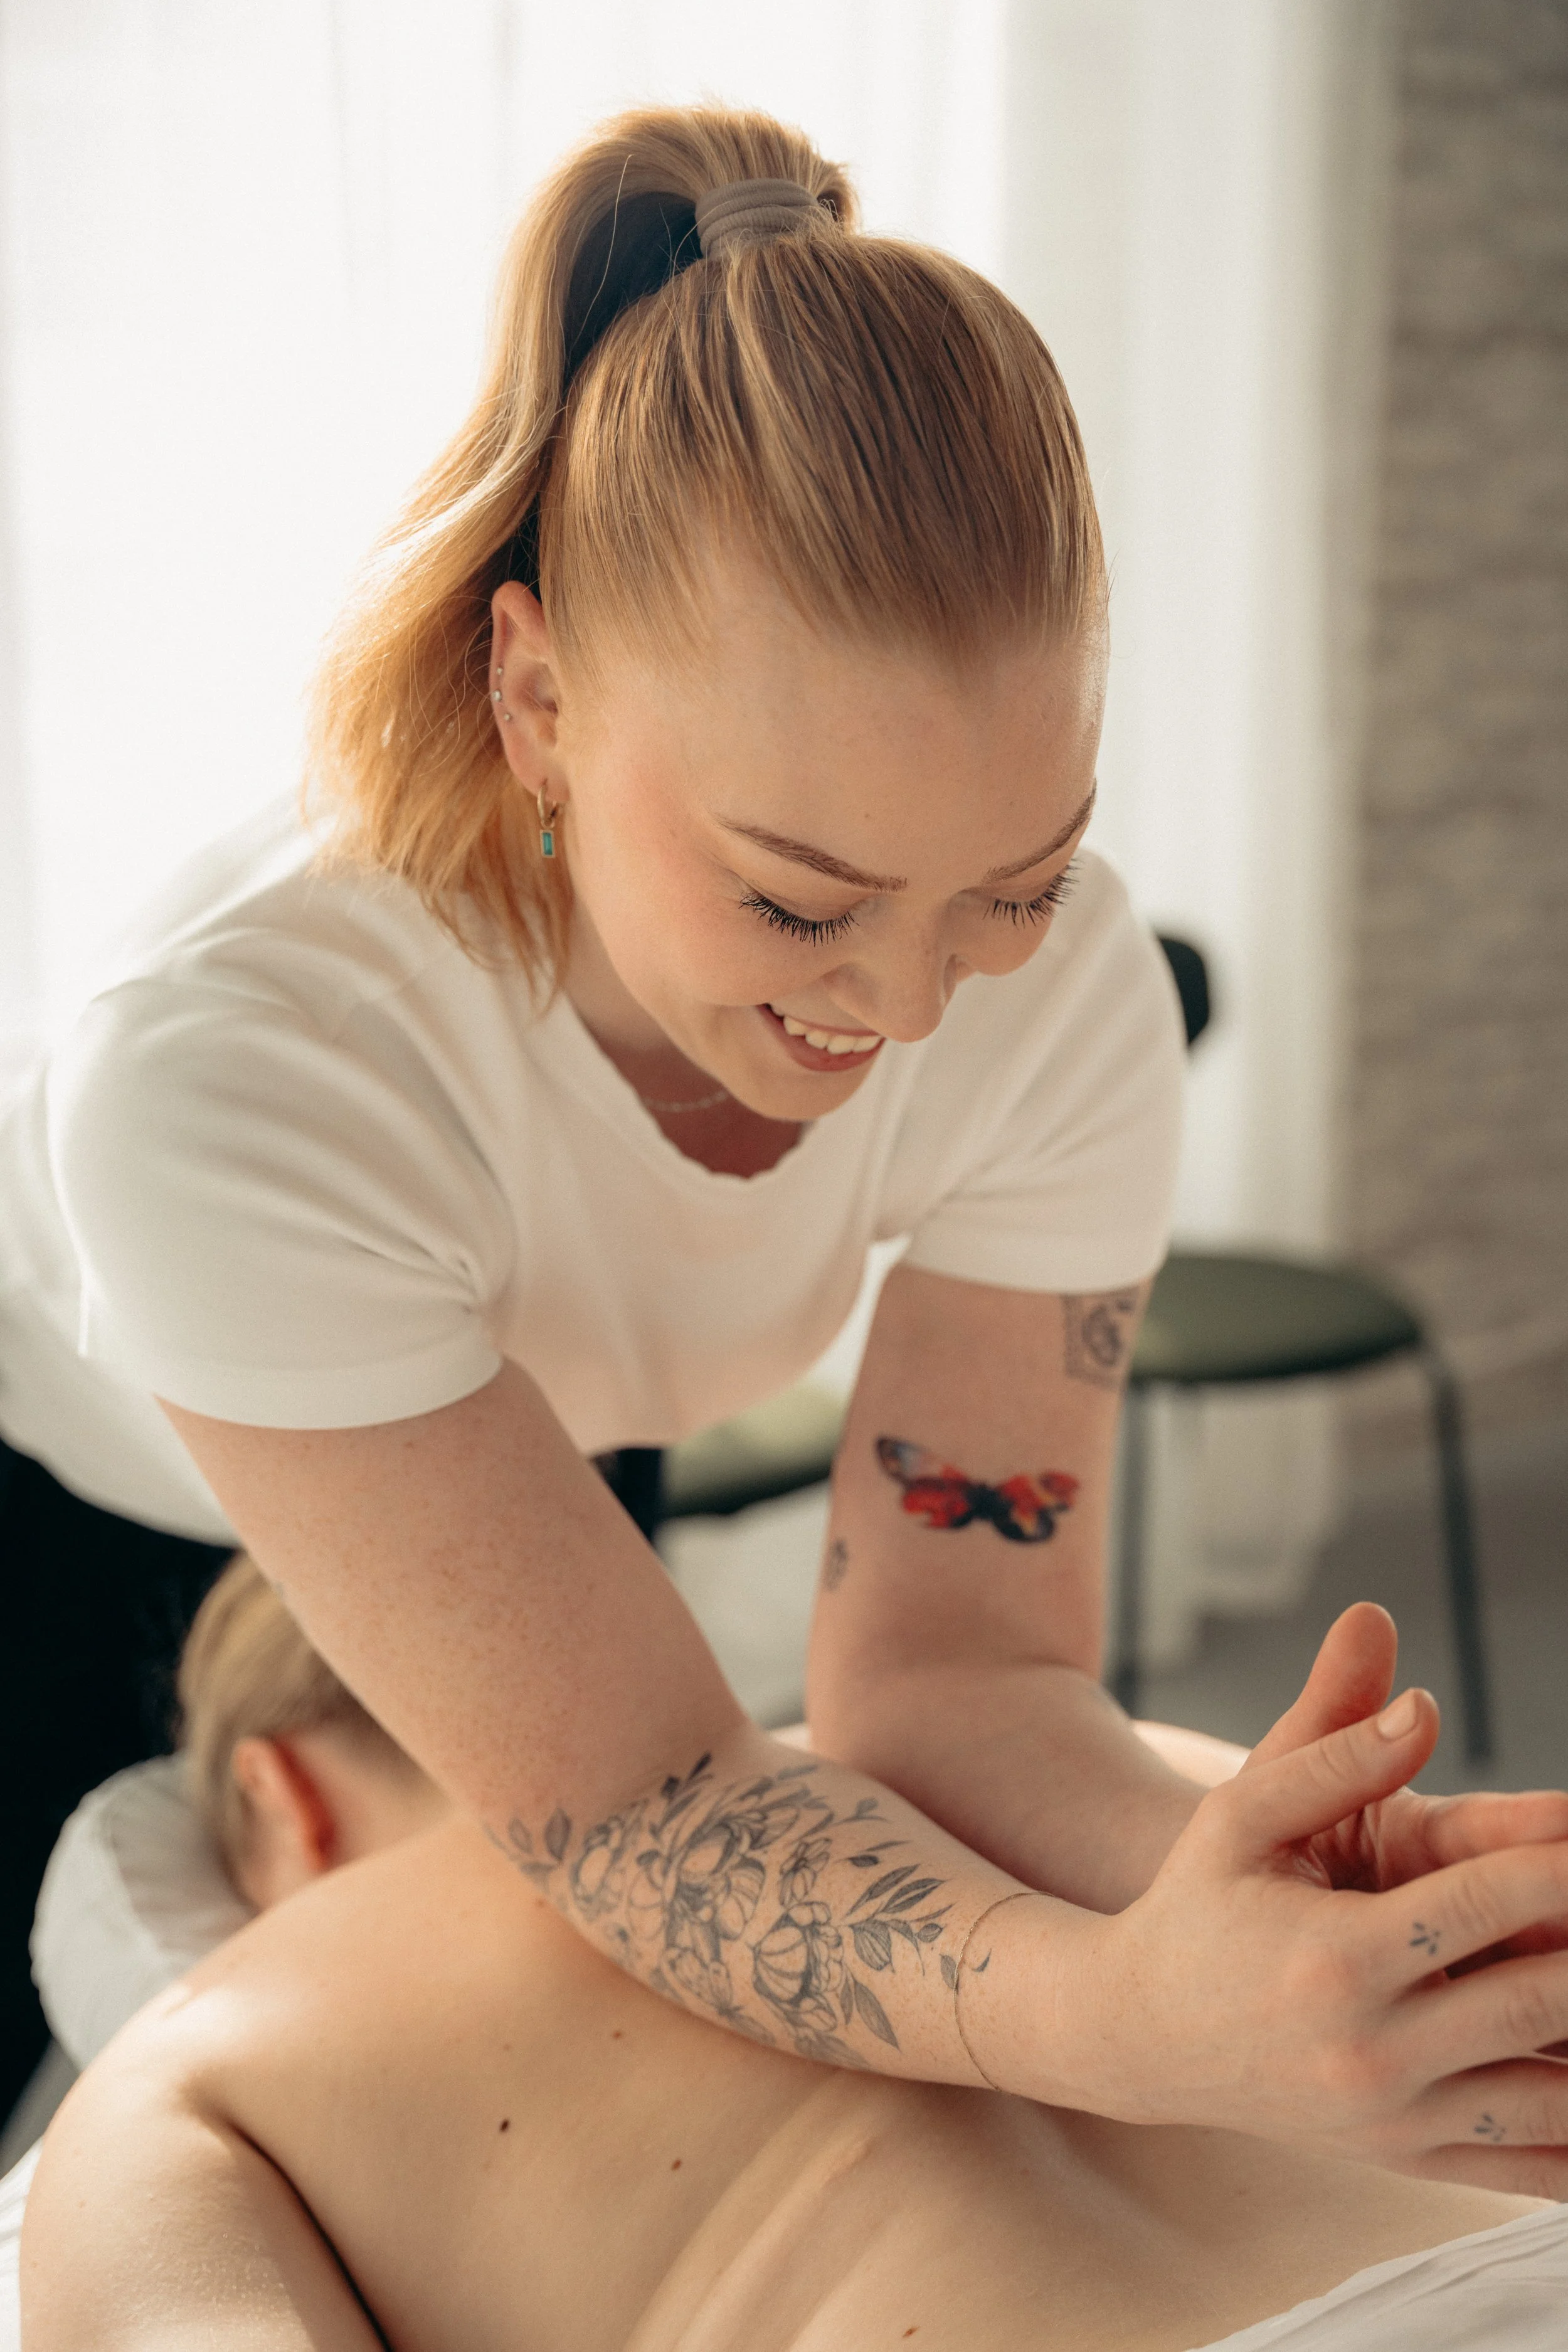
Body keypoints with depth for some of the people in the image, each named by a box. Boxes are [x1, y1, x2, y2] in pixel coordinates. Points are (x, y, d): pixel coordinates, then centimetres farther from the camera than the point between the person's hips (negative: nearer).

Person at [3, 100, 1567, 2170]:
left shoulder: (1070, 1001, -30)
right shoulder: (228, 1068, -44)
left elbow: (948, 1665, -30)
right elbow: (633, 1805, -42)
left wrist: (1266, 1888, -51)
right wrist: (1128, 2016, -61)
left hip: (539, 1485, 3)